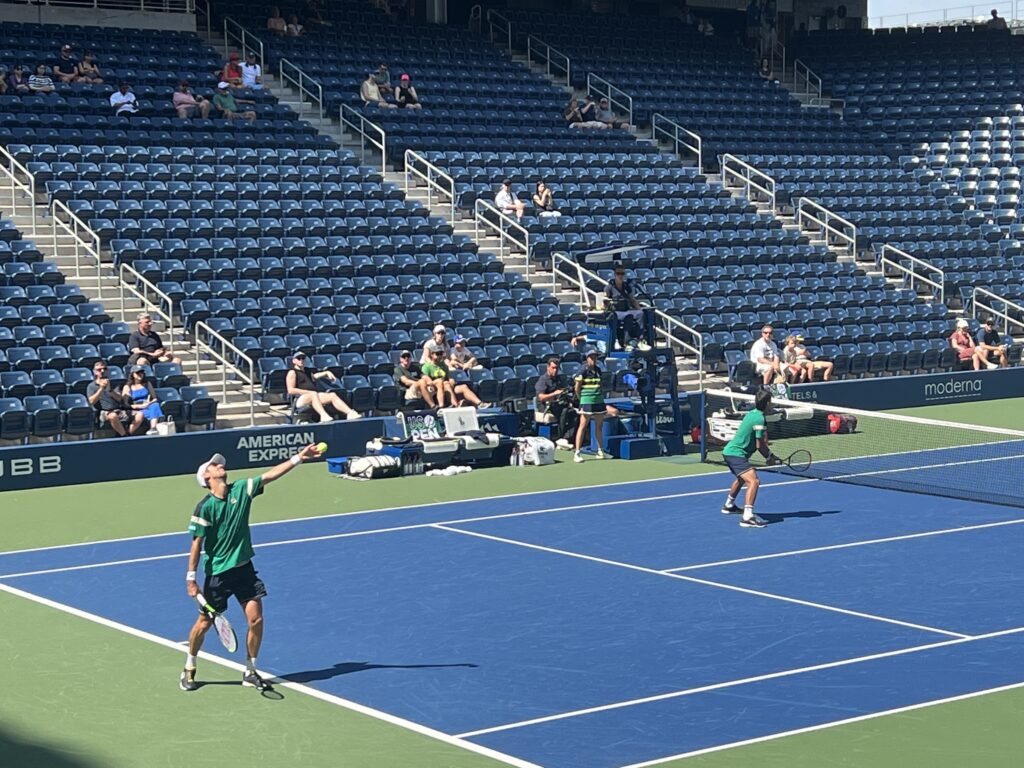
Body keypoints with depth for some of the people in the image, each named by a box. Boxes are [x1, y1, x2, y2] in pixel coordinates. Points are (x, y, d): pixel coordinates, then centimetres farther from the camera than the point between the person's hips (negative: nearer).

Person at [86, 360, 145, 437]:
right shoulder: (91, 386, 12)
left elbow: (119, 398, 5)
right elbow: (92, 401, -7)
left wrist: (109, 389, -13)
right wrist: (101, 389, -15)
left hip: (119, 411, 5)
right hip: (104, 412, -5)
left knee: (139, 414, -17)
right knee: (113, 416, -41)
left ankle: (129, 434, -26)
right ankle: (125, 436, -29)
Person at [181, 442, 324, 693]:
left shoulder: (241, 490, -2)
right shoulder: (205, 507, -14)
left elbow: (270, 474, -5)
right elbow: (197, 544, -12)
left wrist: (298, 458, -13)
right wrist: (191, 578, -12)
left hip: (244, 568, 4)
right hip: (217, 572, -4)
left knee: (256, 618, -3)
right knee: (204, 623, 5)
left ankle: (250, 672, 13)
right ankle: (189, 670, 26)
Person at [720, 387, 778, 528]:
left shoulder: (752, 413, 9)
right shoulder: (760, 419, -20)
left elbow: (759, 442, 13)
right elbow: (760, 445, -15)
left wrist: (769, 455, 3)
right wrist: (770, 457, 1)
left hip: (730, 450, 11)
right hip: (736, 454, -11)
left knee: (742, 478, 36)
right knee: (754, 481, -24)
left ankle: (729, 506, 57)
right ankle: (747, 517, -35)